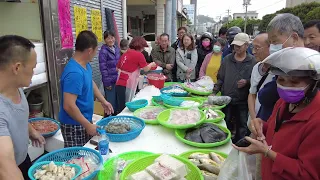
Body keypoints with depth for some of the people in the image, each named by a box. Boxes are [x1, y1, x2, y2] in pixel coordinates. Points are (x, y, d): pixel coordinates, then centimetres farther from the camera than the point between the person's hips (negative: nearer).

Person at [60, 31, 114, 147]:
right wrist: (88, 126, -24)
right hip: (74, 126, -9)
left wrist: (103, 101, 12)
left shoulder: (86, 65, -1)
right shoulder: (74, 73, -30)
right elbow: (69, 106, -31)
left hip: (84, 121, 9)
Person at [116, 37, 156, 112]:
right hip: (127, 86, -7)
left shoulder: (125, 54, 12)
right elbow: (146, 69, 1)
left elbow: (118, 68, 19)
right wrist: (152, 64, 21)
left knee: (121, 108, 11)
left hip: (119, 84, 7)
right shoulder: (139, 54, -7)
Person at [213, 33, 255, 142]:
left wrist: (247, 82, -18)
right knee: (225, 124, 13)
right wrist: (215, 92, 4)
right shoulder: (227, 59, 5)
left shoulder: (252, 61, -4)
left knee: (242, 126, 10)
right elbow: (220, 78, 10)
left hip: (243, 101, -2)